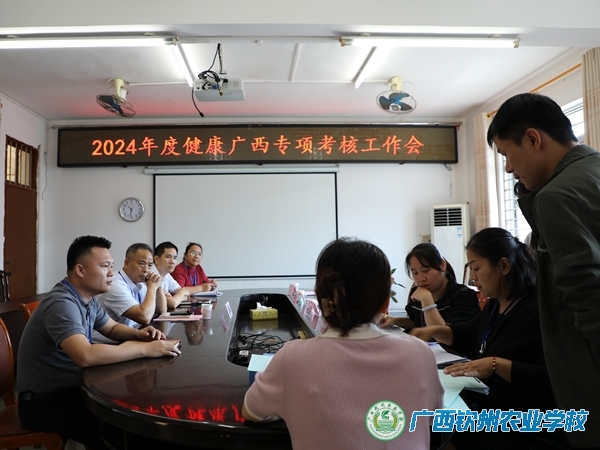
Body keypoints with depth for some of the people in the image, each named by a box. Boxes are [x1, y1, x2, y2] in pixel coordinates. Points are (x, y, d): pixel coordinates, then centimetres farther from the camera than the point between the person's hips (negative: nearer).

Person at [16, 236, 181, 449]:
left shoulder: (88, 299, 3)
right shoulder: (62, 303, -26)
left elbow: (112, 328, 18)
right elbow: (85, 356, -40)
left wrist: (138, 334, -4)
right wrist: (146, 349, -33)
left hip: (69, 387, 9)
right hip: (44, 401, -8)